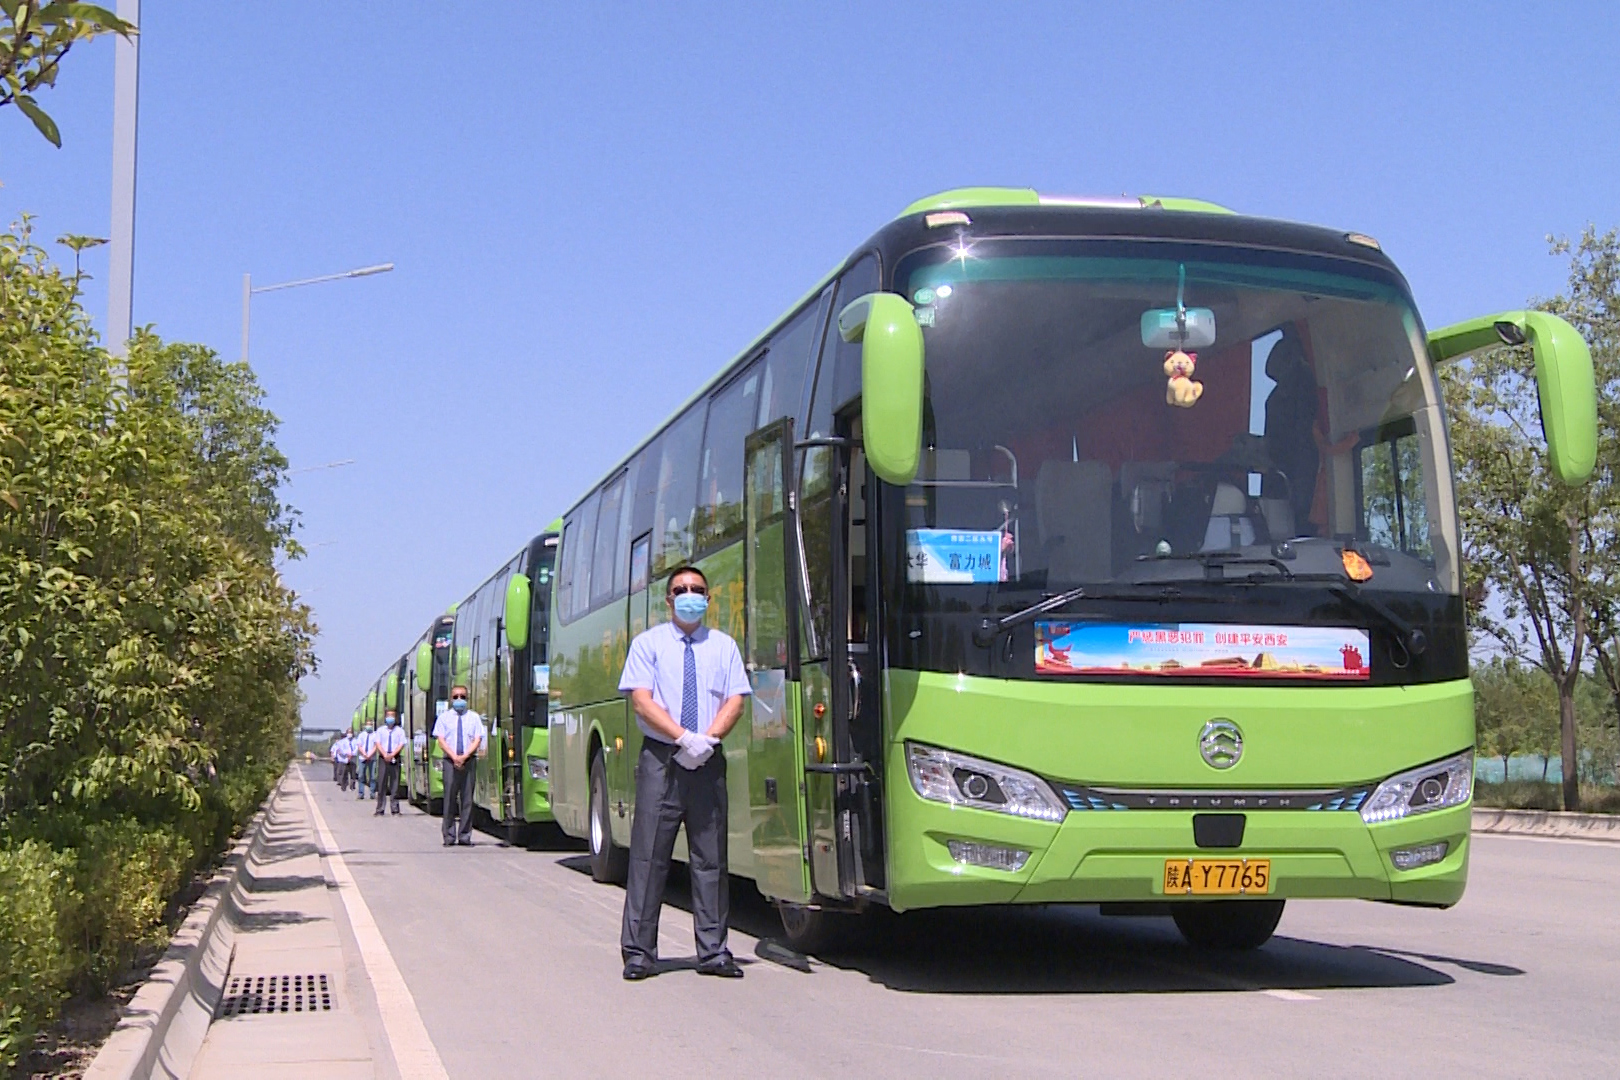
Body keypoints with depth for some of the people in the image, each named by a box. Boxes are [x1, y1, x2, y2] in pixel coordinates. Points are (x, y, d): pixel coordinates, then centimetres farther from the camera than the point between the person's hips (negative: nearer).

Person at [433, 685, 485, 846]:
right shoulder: (444, 717, 10)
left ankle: (465, 836, 2)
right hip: (450, 761, -1)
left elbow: (477, 740, 3)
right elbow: (441, 740, 2)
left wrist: (464, 756, -11)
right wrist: (454, 757, -12)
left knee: (467, 799, -1)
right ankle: (449, 837, 0)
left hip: (469, 761, 1)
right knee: (450, 798, -4)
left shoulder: (474, 717, 11)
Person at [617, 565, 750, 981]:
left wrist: (708, 738, -13)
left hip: (708, 762, 2)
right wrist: (683, 737, -17)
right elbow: (641, 700, -4)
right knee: (649, 857, -2)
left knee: (711, 858, 4)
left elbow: (735, 701, 5)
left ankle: (713, 952, 9)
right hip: (661, 760, -2)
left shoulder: (724, 646, 13)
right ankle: (638, 952, 3)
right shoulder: (649, 643, 6)